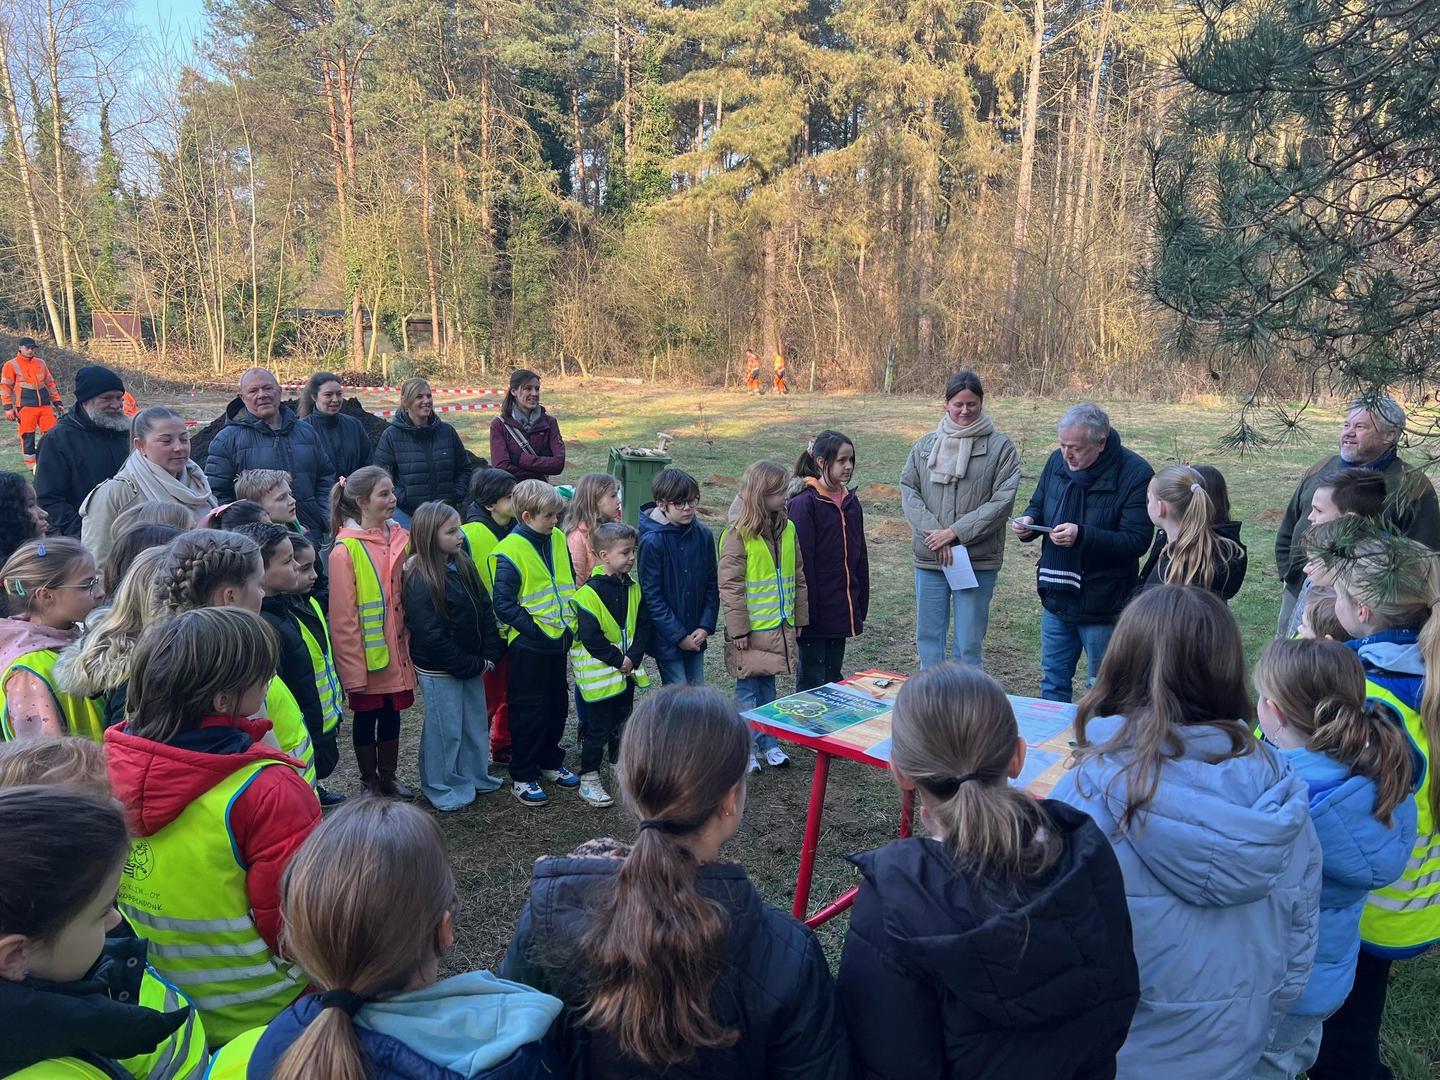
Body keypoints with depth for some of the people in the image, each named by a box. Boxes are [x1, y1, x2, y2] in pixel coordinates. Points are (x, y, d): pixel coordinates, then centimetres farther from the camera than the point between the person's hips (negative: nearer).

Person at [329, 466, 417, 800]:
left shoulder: (399, 538, 2)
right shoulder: (346, 549, -16)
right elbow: (343, 617, -15)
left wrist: (410, 645, 9)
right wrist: (353, 668, -15)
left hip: (397, 649, 5)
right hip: (367, 654, -5)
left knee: (391, 715, 17)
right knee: (366, 717, 13)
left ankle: (388, 778, 34)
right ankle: (370, 782, 30)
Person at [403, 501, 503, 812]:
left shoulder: (464, 566, 2)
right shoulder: (420, 580, -20)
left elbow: (485, 611, 6)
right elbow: (430, 635, -21)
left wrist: (488, 656, -3)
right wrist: (469, 665, -16)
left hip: (472, 664, 7)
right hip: (439, 670, -7)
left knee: (476, 722, 18)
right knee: (445, 729, 6)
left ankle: (475, 776, 37)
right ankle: (443, 789, 24)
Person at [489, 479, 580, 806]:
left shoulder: (558, 540, 4)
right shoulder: (510, 552, -17)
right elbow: (503, 604, -18)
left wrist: (570, 624, 6)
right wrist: (535, 629, -19)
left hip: (559, 640, 7)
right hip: (528, 645, -7)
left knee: (558, 703, 18)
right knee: (529, 711, 3)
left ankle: (550, 761, 35)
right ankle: (522, 777, 17)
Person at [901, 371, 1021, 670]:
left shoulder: (999, 447, -2)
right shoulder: (926, 445, 7)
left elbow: (1002, 501, -8)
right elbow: (908, 491, 1)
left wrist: (955, 533, -13)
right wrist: (934, 534, -12)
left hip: (978, 560, -3)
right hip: (929, 559, 3)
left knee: (969, 645, 3)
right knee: (928, 637, 12)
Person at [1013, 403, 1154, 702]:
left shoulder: (1135, 474, -17)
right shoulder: (1058, 461, 1)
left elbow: (1137, 540, -20)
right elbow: (1038, 505, 16)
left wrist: (1082, 536, -31)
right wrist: (1029, 521, -7)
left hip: (1103, 605, -5)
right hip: (1057, 598, 6)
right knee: (1053, 680, 18)